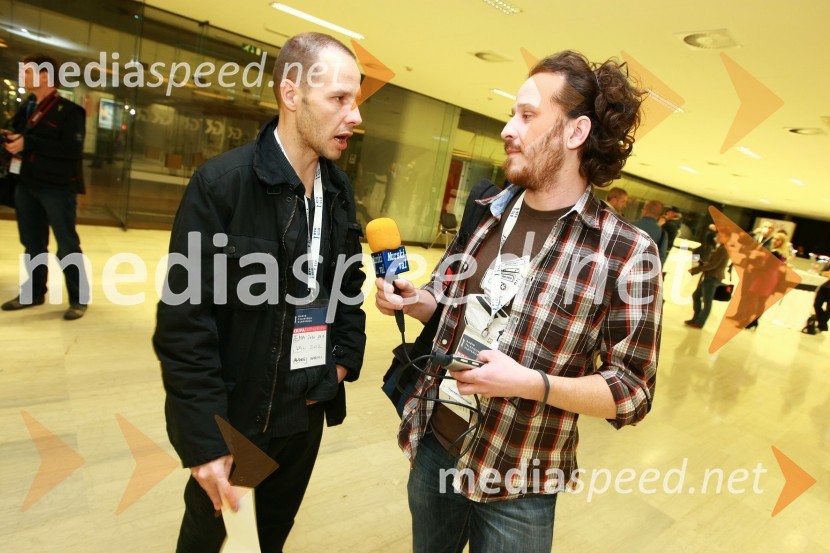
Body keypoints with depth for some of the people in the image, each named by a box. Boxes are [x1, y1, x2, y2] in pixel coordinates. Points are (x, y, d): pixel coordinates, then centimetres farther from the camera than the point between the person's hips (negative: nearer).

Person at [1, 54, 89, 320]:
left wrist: (28, 143, -19)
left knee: (67, 244, -3)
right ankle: (34, 292, 25)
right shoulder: (26, 109, 16)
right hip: (26, 184, 7)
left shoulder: (69, 110, -7)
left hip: (57, 186, -7)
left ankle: (79, 298, 5)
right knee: (32, 242, 13)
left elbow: (73, 149, -18)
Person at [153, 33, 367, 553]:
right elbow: (185, 323, -19)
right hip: (232, 413, -4)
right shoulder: (222, 182, -18)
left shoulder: (340, 188, 0)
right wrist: (204, 439, -17)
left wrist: (346, 358, -1)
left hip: (306, 411, 5)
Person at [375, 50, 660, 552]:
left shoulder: (627, 253, -17)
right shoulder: (486, 213, -1)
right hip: (433, 446, 5)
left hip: (517, 487, -4)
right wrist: (413, 300, -10)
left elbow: (632, 391, -12)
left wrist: (531, 383, -26)